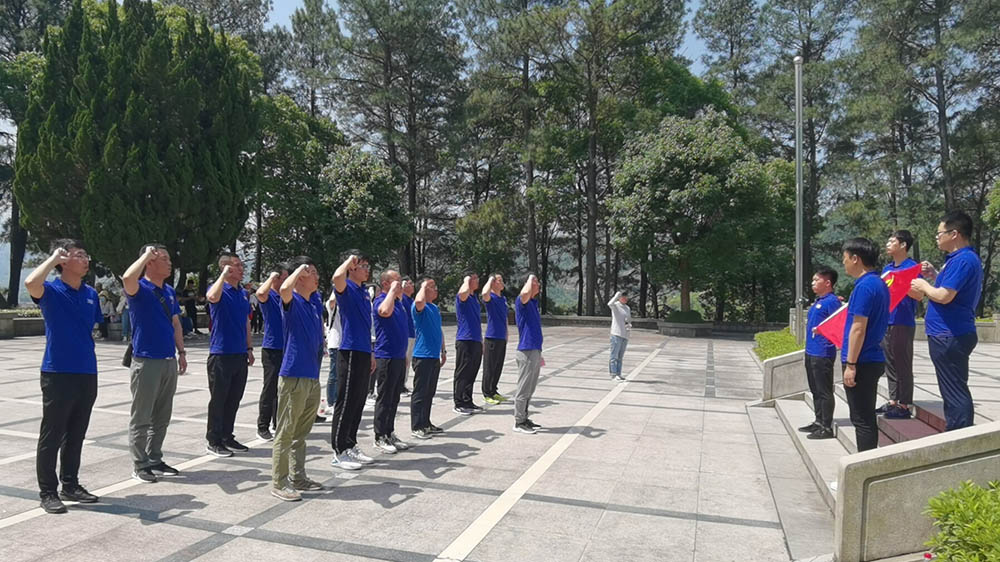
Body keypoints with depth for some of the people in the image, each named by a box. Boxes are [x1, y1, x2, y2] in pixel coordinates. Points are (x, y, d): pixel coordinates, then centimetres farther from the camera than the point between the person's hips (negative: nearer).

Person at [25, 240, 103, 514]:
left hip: (87, 375, 6)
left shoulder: (91, 294, 10)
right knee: (51, 436, 3)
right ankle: (48, 492, 13)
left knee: (76, 436, 15)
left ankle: (70, 485, 26)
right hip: (58, 374, -6)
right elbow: (31, 283, -32)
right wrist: (54, 257, -19)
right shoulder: (52, 291, -8)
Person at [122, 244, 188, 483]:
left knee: (161, 417, 14)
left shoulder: (170, 291, 12)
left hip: (169, 362, 7)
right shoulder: (140, 289, -9)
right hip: (146, 362, -7)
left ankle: (155, 460, 24)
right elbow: (127, 278, -34)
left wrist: (181, 351, 13)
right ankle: (140, 465, 11)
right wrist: (146, 254, -21)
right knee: (141, 417, 2)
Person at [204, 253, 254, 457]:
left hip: (240, 354, 7)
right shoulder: (219, 289, -7)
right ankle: (214, 442, 11)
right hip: (221, 354, -7)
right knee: (218, 399, 1)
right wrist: (224, 275, -24)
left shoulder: (243, 293, 13)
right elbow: (212, 297, -34)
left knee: (234, 399, 13)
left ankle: (228, 437, 24)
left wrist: (249, 348, 16)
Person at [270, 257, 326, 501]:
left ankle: (298, 478, 26)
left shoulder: (315, 300, 11)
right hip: (293, 375, -8)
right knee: (285, 433, -1)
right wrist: (300, 269, -23)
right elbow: (285, 289, -34)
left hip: (313, 376, 8)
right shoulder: (292, 301, -11)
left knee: (301, 433, 16)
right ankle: (278, 483, 6)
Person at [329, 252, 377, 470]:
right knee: (346, 403, -3)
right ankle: (339, 452, 4)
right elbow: (337, 276, -35)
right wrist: (349, 260, -19)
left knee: (358, 403, 13)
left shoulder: (364, 292, 17)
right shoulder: (346, 289, -8)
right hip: (350, 353, -8)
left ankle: (351, 446, 23)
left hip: (363, 354, 9)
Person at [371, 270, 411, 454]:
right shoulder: (380, 300, -12)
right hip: (386, 356, -8)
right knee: (384, 398, -1)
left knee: (394, 398, 13)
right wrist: (393, 290, -25)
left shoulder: (398, 302, 15)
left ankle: (390, 434, 22)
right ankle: (380, 438, 8)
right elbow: (385, 311, -38)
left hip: (399, 356, 8)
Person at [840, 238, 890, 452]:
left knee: (862, 419, -2)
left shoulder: (864, 286, -17)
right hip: (874, 359, 10)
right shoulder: (880, 284, 13)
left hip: (862, 362, -10)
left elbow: (858, 328, -20)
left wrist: (851, 364, -19)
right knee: (867, 417, 16)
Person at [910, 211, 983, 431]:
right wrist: (934, 275, 13)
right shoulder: (963, 258, 15)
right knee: (954, 390, 18)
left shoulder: (963, 260, -19)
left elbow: (944, 296, -24)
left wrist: (923, 285, -8)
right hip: (952, 334, 11)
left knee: (954, 392, -5)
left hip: (950, 337, -11)